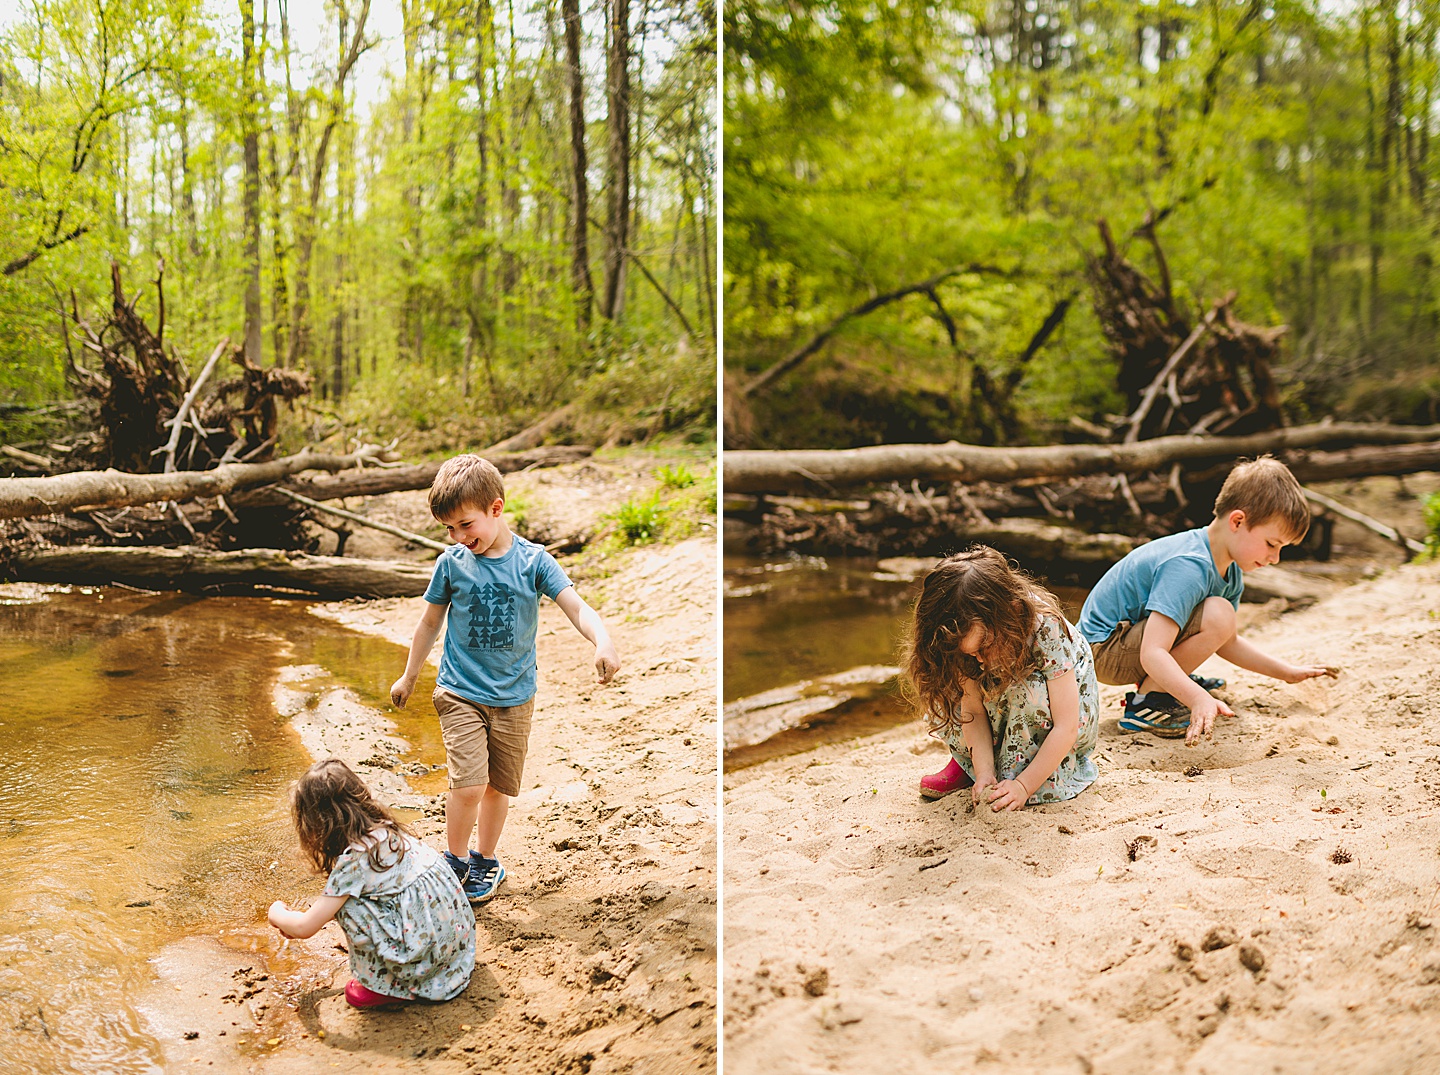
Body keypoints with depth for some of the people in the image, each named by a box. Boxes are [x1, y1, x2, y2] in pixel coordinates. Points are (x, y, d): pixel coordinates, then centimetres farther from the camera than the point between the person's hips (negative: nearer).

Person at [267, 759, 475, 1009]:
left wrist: (277, 914, 10)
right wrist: (298, 917, 24)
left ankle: (387, 984, 4)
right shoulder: (385, 829, 7)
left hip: (427, 947, -9)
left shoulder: (353, 860, -17)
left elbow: (305, 928, -11)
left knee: (347, 906, -9)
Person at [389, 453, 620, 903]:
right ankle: (455, 860, 9)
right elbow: (431, 622, 9)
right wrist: (408, 677, 18)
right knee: (469, 783, -14)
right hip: (460, 692, -1)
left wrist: (604, 642, -37)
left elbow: (575, 606, -17)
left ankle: (485, 859, 34)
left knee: (500, 786, 12)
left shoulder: (532, 560, -8)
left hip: (514, 695, 1)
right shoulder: (452, 563, -5)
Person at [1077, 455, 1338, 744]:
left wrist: (1288, 672, 15)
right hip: (1104, 651, -10)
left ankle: (1173, 680, 15)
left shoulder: (1230, 571, 3)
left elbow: (1226, 643, 17)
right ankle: (1146, 701, -16)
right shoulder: (1187, 568, -29)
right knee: (1218, 617, -28)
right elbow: (1152, 654, -36)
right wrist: (1200, 700, -47)